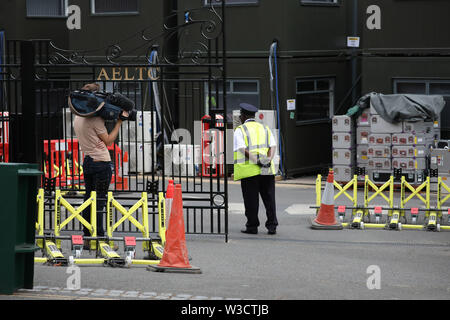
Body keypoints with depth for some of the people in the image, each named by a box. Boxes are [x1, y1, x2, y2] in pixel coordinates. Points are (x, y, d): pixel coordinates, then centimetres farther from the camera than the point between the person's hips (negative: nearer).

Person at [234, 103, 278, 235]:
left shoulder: (240, 130, 2)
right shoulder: (265, 128, 17)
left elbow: (243, 149, -12)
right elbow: (273, 146, 4)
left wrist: (257, 161, -16)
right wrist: (268, 160, -8)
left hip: (249, 170, -4)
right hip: (267, 170, 4)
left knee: (251, 200, 3)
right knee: (269, 199, 7)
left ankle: (252, 226, 7)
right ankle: (272, 226, 4)